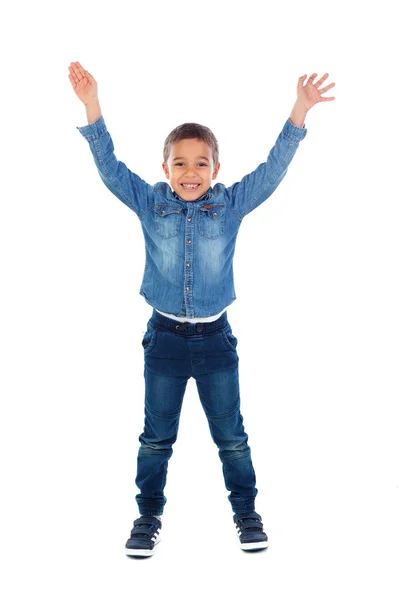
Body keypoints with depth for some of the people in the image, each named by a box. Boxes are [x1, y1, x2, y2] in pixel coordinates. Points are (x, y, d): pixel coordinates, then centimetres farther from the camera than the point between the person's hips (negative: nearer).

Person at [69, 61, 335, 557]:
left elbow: (274, 167, -8)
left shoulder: (232, 204, -4)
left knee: (230, 434, 11)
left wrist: (300, 111, -17)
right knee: (156, 437, 12)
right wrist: (91, 106, -16)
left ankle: (245, 510, 28)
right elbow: (109, 167, -7)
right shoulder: (149, 203, -3)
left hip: (216, 337, 0)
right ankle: (149, 515, 27)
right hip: (164, 336, 0)